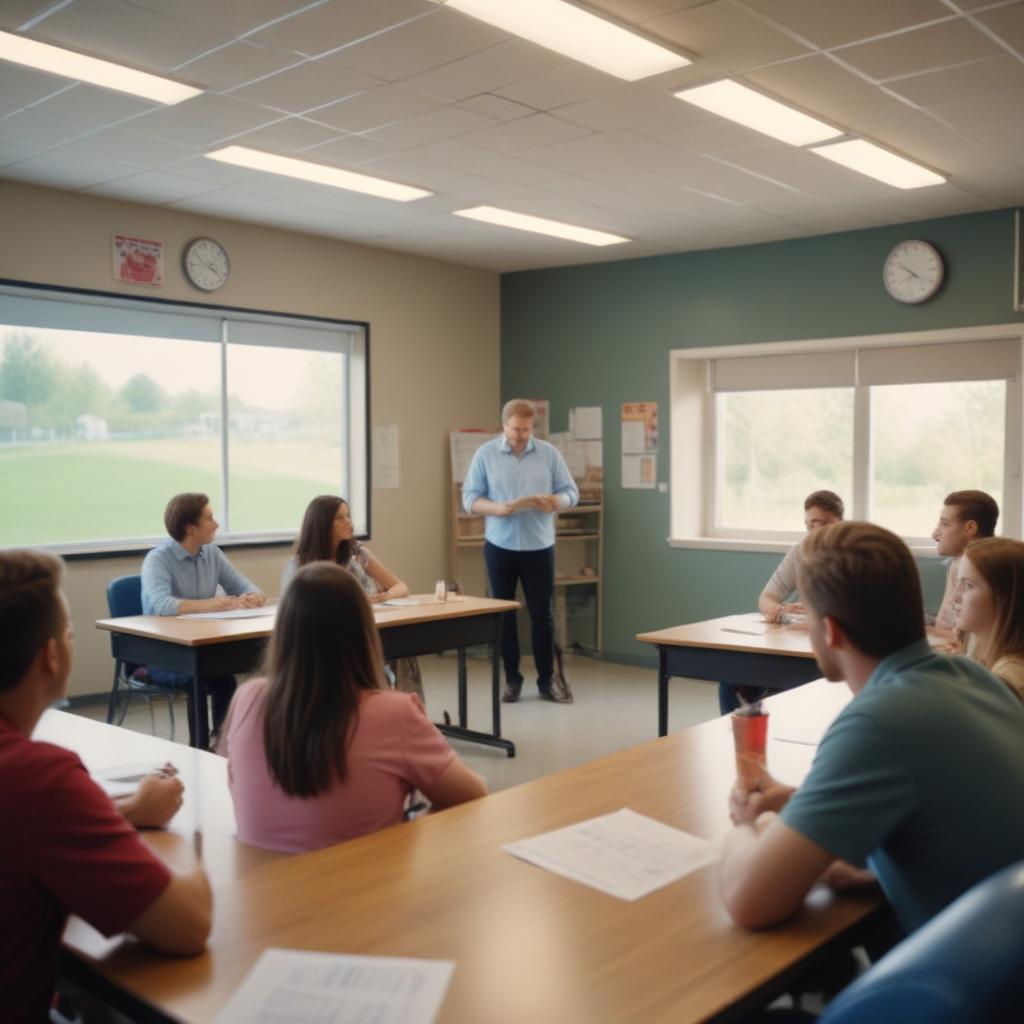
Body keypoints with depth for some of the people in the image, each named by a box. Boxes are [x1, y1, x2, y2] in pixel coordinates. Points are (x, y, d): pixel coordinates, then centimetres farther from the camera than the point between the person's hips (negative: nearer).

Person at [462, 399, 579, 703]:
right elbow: (470, 498, -2)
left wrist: (555, 502, -19)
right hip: (500, 547, 0)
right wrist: (498, 508, -20)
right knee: (503, 614, 6)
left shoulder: (549, 453, 2)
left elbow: (571, 492, 4)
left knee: (542, 614, 3)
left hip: (540, 547, 0)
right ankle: (511, 679, 18)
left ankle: (546, 680, 14)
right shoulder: (485, 454, 0)